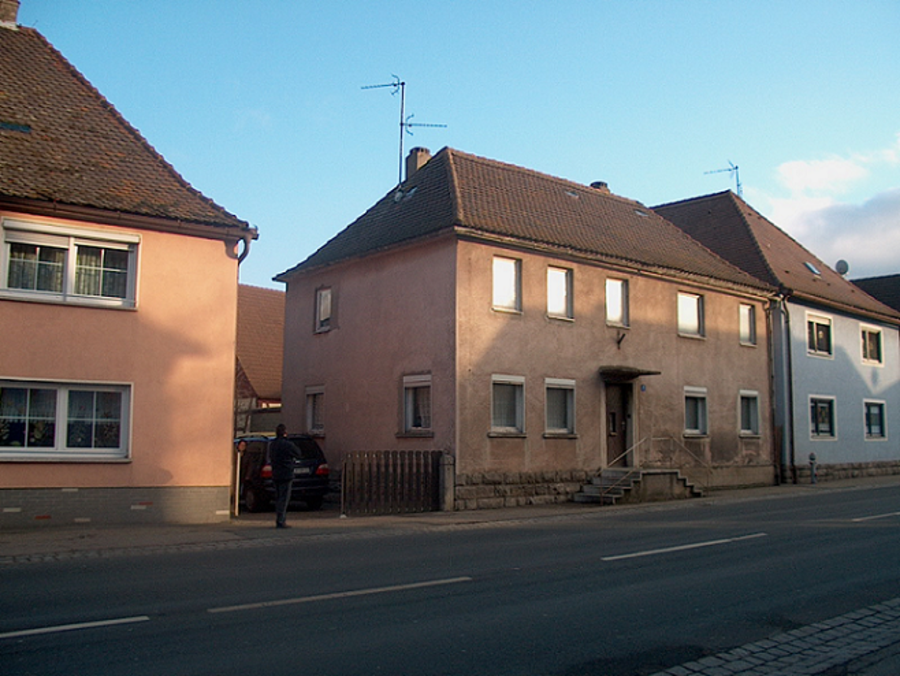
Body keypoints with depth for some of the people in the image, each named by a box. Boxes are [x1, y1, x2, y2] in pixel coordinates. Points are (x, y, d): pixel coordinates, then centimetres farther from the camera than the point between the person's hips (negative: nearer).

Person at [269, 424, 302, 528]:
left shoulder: (272, 444, 9)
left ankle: (279, 520, 18)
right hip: (286, 475, -7)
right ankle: (280, 522, -6)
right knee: (284, 499, -5)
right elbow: (299, 455, -2)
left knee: (278, 499, 14)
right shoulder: (287, 445, -14)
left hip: (275, 475, 7)